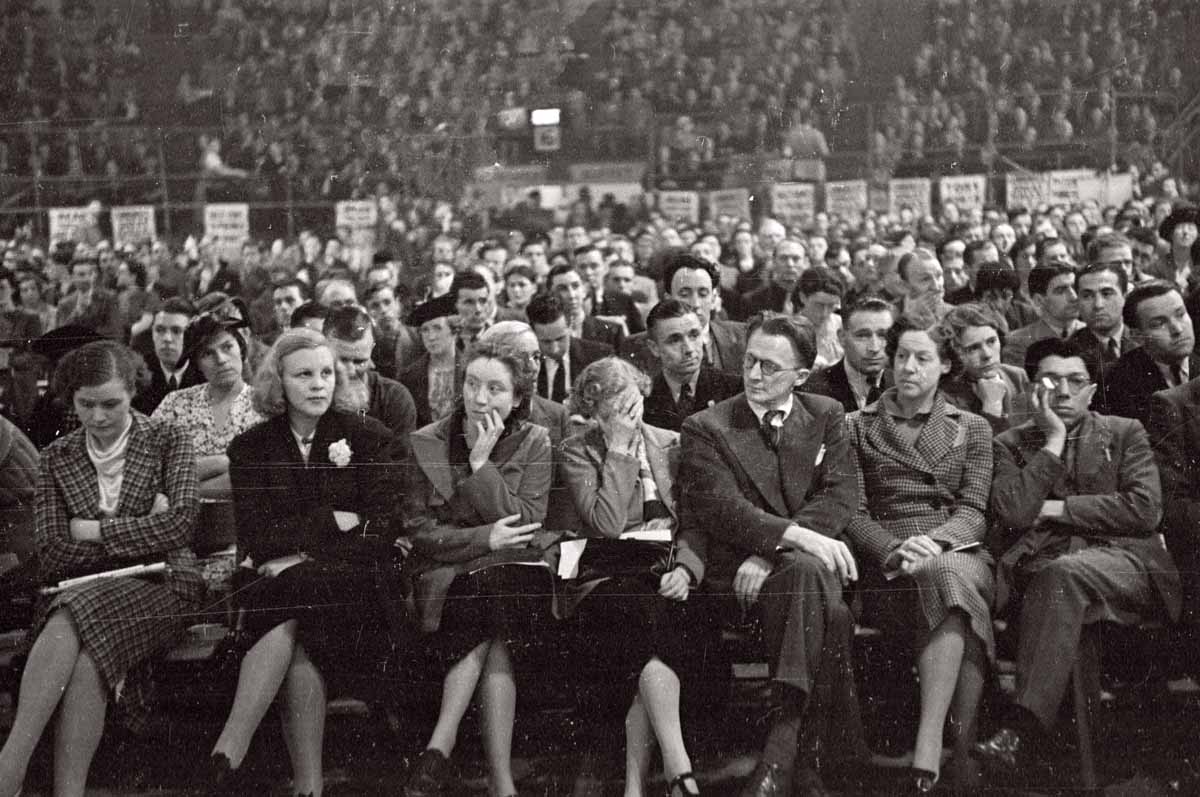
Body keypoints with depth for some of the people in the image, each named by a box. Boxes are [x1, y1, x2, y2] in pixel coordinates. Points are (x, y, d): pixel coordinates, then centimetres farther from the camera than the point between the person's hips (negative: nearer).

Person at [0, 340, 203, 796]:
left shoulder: (168, 443, 7)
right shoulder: (57, 457, 13)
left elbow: (180, 525, -9)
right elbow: (49, 557, 2)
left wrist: (91, 530, -6)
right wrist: (141, 532, -6)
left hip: (161, 584, -2)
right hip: (79, 591, 3)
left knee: (73, 618, -35)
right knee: (83, 654, -35)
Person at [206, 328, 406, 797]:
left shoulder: (371, 439, 6)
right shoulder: (251, 448, 10)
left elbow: (381, 533, -4)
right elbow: (254, 538, -1)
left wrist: (304, 557, -12)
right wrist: (331, 520, -9)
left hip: (352, 582, -2)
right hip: (280, 579, 2)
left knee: (289, 619, -34)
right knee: (298, 643, -34)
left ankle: (227, 756, -33)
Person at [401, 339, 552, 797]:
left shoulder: (533, 442, 5)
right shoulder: (426, 444, 5)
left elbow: (524, 525, -6)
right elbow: (418, 531, -2)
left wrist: (482, 462, -12)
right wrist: (485, 539, -16)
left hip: (512, 574, 1)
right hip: (444, 576, 0)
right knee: (494, 639, -32)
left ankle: (438, 753, -28)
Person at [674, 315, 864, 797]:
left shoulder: (826, 417, 16)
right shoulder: (705, 428, 8)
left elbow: (840, 497, 1)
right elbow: (722, 508, -8)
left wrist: (769, 554, -14)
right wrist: (796, 535, -26)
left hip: (805, 562, 2)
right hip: (732, 571, -2)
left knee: (807, 573, -36)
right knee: (828, 613, -34)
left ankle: (781, 751, -39)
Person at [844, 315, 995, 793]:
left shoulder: (971, 429, 20)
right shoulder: (859, 427, 17)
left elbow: (973, 511, 6)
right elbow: (853, 513, 6)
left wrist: (934, 542, -16)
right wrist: (896, 547, -15)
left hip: (958, 551, 1)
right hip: (887, 564, -1)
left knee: (946, 573, -38)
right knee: (949, 582, -37)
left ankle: (928, 749, -45)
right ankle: (965, 750, -39)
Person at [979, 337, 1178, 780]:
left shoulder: (1125, 433, 18)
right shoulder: (1010, 444, 18)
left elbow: (1144, 509, 1)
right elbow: (1013, 513, -2)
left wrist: (1056, 509, -1)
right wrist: (1053, 440, 0)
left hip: (1122, 561, -1)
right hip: (1040, 565, 1)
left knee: (1063, 573, -36)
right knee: (1054, 585, -37)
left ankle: (1021, 730, -45)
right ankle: (1021, 739, -39)